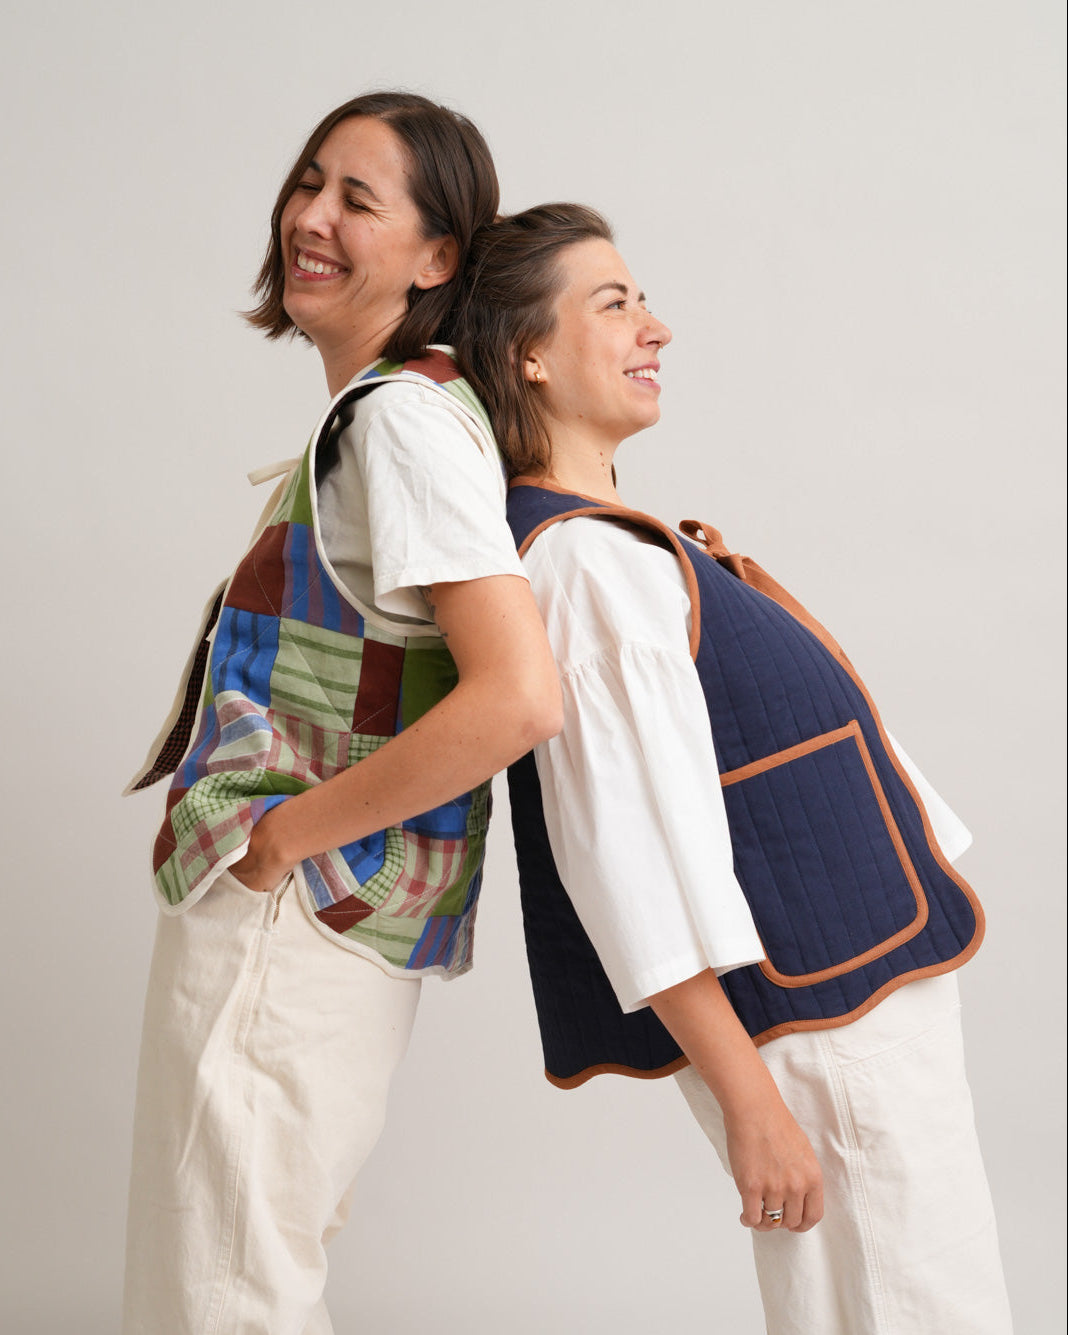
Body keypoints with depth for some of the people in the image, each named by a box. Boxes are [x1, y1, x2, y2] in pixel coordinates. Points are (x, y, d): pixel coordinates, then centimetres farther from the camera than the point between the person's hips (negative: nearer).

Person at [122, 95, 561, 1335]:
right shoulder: (366, 412, 14)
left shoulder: (402, 416, -16)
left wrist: (283, 837, -18)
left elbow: (518, 696, -27)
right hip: (280, 918, 10)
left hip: (293, 915, -10)